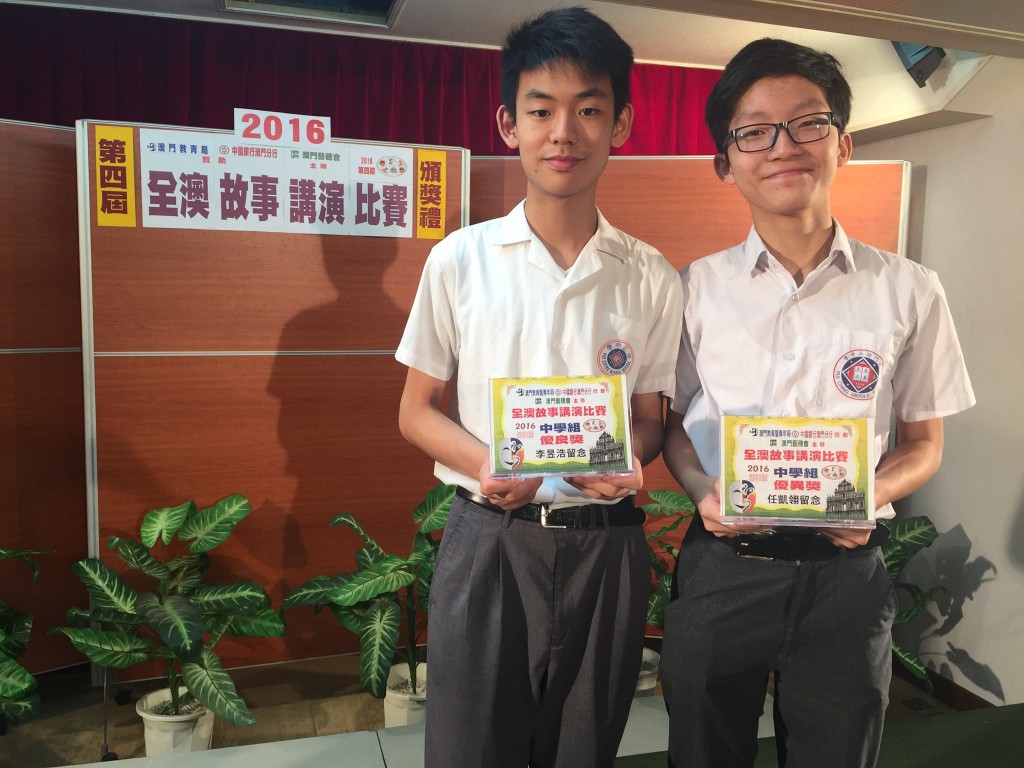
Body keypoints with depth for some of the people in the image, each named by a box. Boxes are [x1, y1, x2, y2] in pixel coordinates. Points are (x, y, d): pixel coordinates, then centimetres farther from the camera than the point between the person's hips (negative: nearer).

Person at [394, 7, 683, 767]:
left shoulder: (653, 278, 0)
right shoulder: (459, 260, -3)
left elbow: (651, 416, 8)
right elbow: (417, 412, 2)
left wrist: (628, 462, -16)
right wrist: (485, 465, -18)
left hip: (605, 546, 2)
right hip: (487, 541, -1)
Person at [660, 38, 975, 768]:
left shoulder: (908, 290, -2)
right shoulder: (697, 287, -2)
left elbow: (923, 442, 6)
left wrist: (869, 499, -14)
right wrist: (706, 493, -12)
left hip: (844, 571, 0)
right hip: (719, 566, 0)